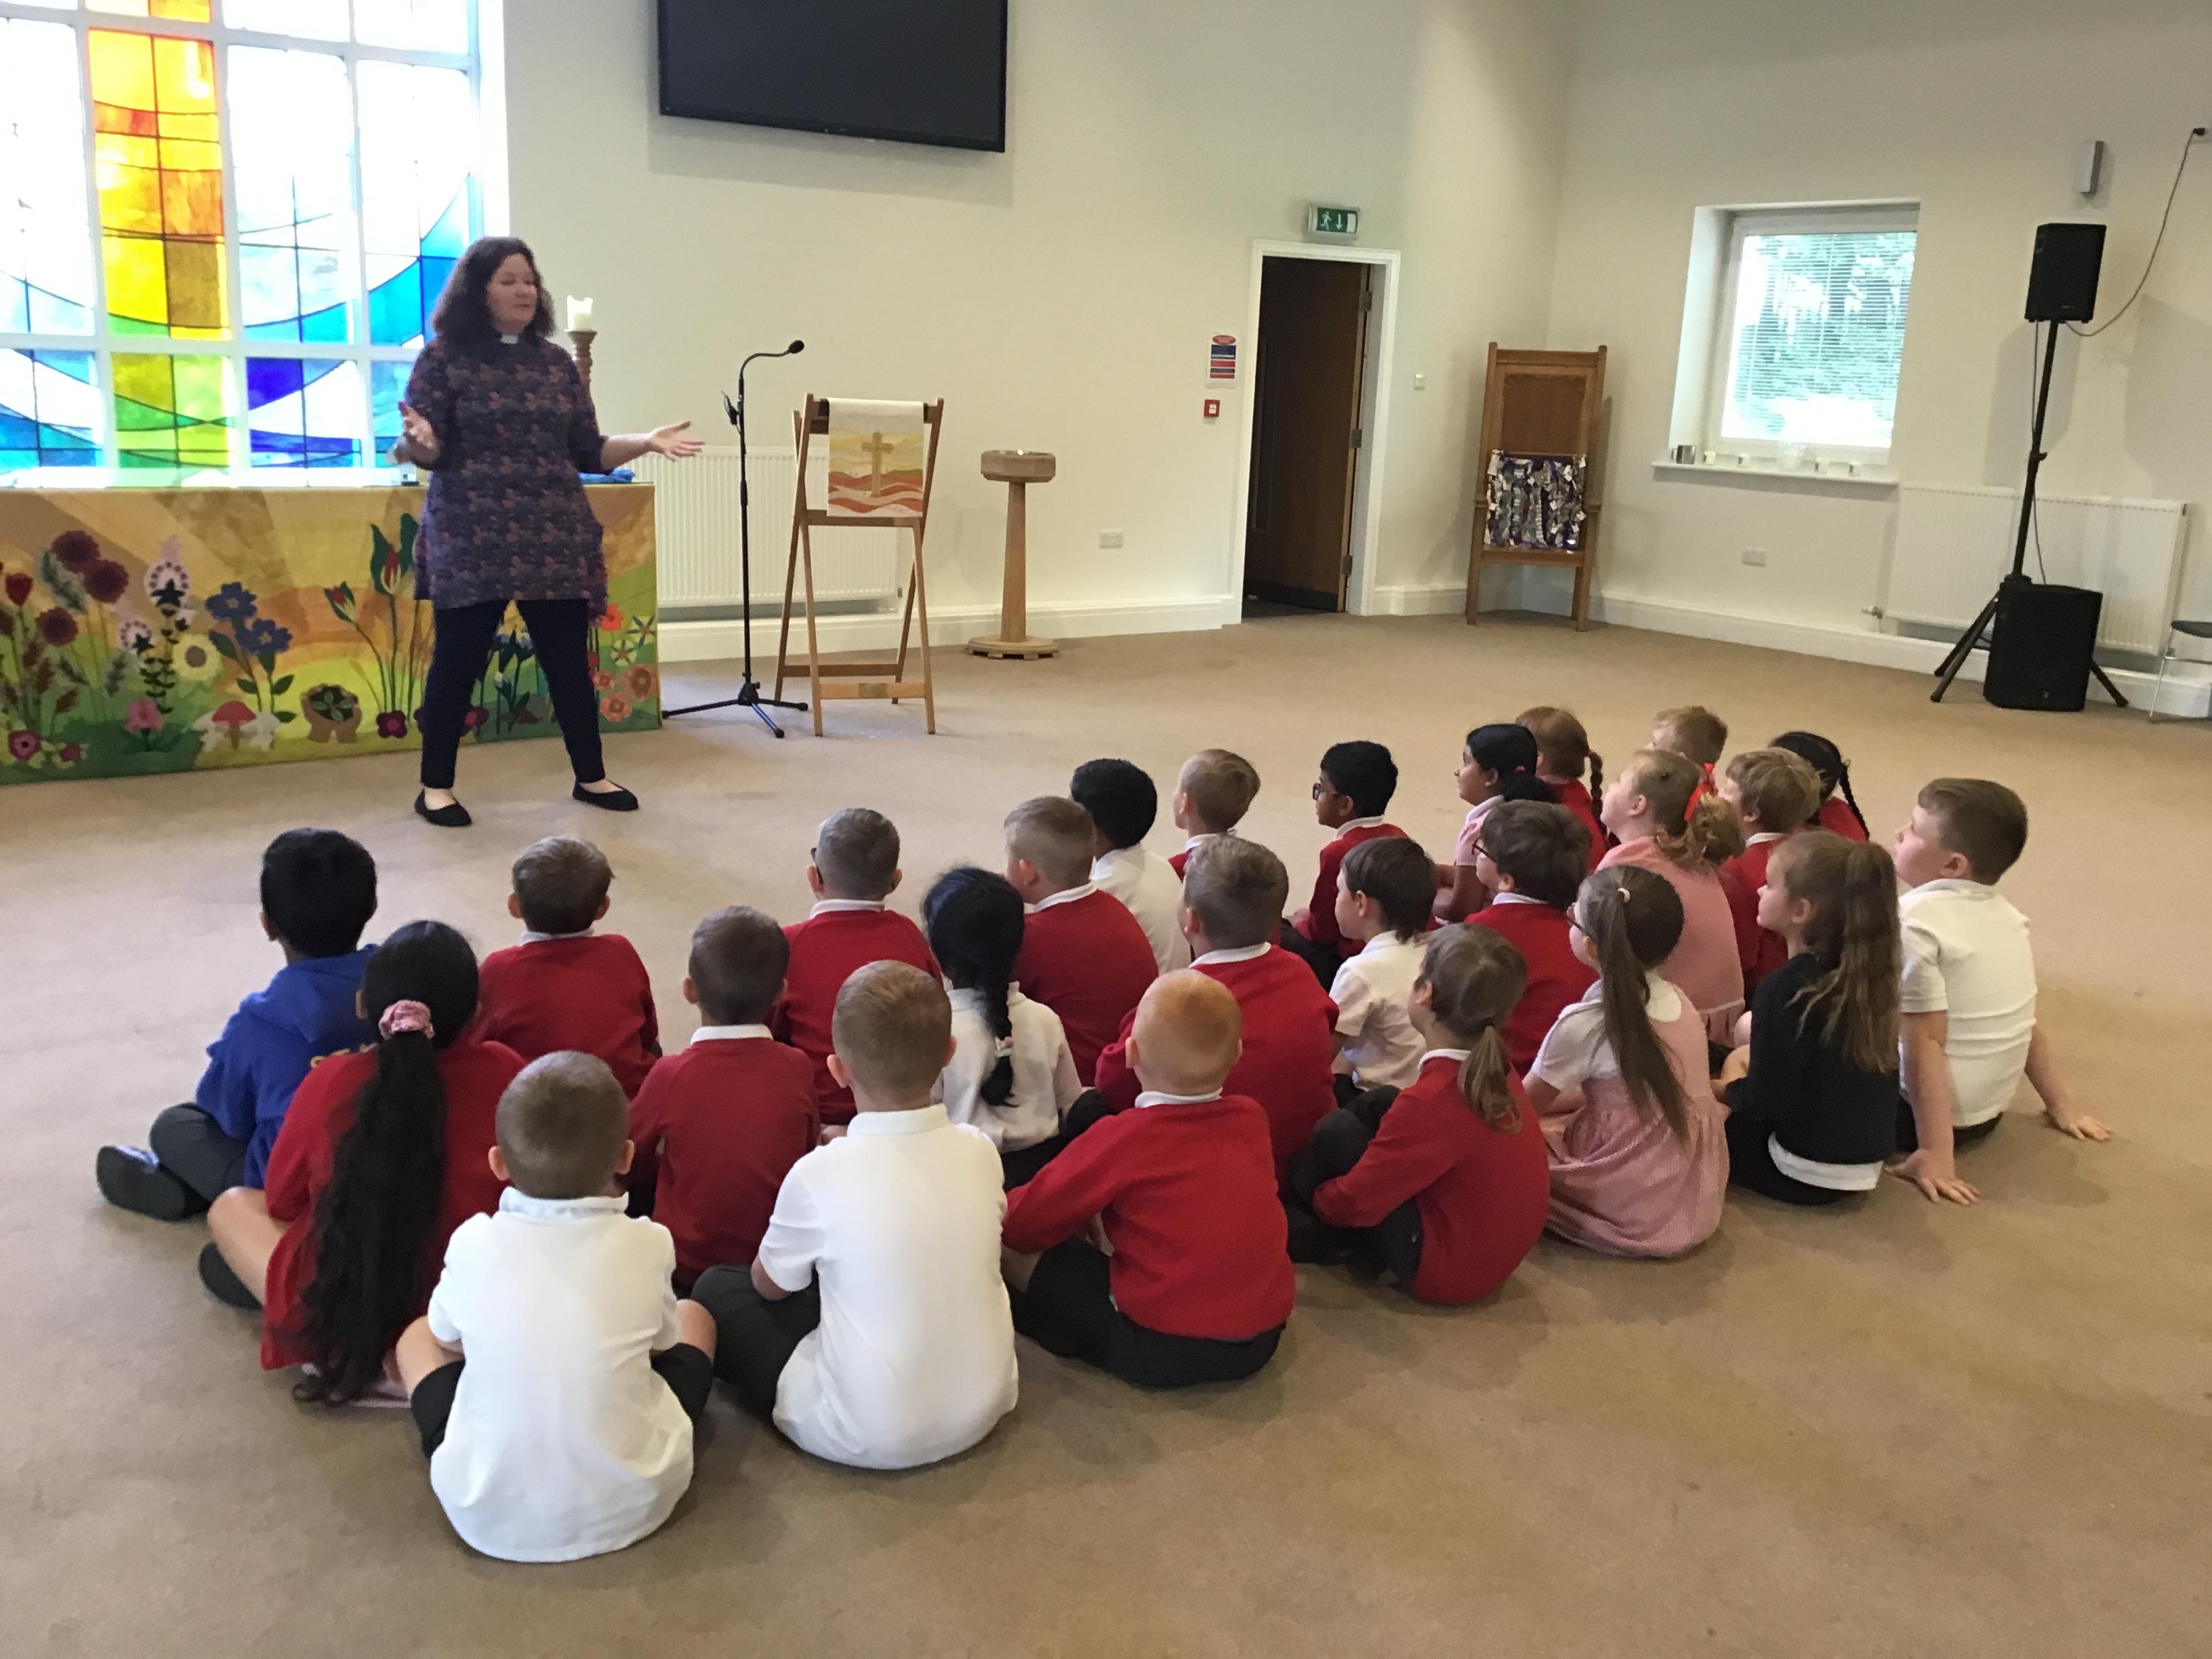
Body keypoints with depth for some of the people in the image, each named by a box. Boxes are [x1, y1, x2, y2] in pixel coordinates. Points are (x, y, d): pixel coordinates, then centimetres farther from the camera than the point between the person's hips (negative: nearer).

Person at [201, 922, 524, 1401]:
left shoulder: (329, 1082, -13)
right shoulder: (505, 1073, -11)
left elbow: (281, 1204, 4)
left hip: (334, 1316, -1)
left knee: (231, 1205, 23)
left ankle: (345, 1353, 6)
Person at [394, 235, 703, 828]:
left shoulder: (555, 361, 12)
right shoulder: (444, 357, 0)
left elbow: (587, 451, 13)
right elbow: (428, 452, -3)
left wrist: (645, 442, 0)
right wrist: (419, 441, -26)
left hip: (556, 537, 4)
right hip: (471, 539, -4)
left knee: (569, 657, 6)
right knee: (458, 658, 0)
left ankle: (591, 777, 19)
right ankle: (436, 787, 11)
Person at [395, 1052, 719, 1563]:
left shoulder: (474, 1243, -9)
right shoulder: (647, 1245, -10)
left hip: (488, 1515, 0)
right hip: (632, 1505, 0)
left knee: (418, 1336, 23)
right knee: (694, 1316, 21)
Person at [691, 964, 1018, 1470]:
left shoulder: (821, 1173, -20)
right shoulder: (979, 1149, -9)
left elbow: (770, 1286, -1)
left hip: (869, 1436, -4)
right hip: (984, 1407, 5)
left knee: (717, 1287, 11)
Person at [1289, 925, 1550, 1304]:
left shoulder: (1429, 1103, -31)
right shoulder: (1495, 1069, -7)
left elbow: (1354, 1202, -18)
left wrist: (1318, 1198, 0)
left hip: (1444, 1271, -8)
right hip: (1497, 1249, 8)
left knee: (1333, 1132, -8)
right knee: (1379, 1104, 11)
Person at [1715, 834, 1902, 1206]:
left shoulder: (1784, 989, -23)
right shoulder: (1867, 974, -1)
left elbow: (1767, 1102, -20)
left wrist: (1727, 1089, -1)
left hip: (1810, 1175, -7)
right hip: (1867, 1165, 8)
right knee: (1739, 1059, 21)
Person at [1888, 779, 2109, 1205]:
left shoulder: (1916, 923, -20)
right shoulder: (2005, 915, 4)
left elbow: (1926, 1042, -22)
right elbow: (2027, 1023, 11)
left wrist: (1936, 1153, -22)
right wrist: (2062, 1106, 19)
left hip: (1920, 1109, -8)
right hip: (1987, 1112, 8)